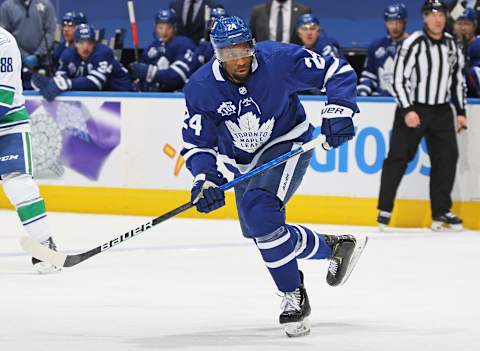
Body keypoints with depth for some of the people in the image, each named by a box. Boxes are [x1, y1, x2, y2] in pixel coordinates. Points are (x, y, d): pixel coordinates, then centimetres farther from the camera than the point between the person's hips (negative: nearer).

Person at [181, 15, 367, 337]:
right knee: (261, 234, 6)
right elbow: (197, 142, -10)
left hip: (287, 145, -6)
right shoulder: (201, 88, -15)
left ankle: (293, 295, -14)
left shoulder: (279, 60, -23)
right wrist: (205, 179, -27)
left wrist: (338, 111, -27)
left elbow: (339, 71, -14)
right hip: (243, 163, 6)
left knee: (257, 211, -27)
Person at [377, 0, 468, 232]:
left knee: (447, 157, -3)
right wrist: (407, 110, -19)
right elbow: (399, 79, -13)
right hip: (412, 108, -5)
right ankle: (385, 210, 5)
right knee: (398, 158, -2)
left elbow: (458, 80, 15)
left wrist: (461, 112, 11)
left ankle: (441, 212, 3)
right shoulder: (413, 44, -11)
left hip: (441, 111, 5)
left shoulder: (452, 45, 7)